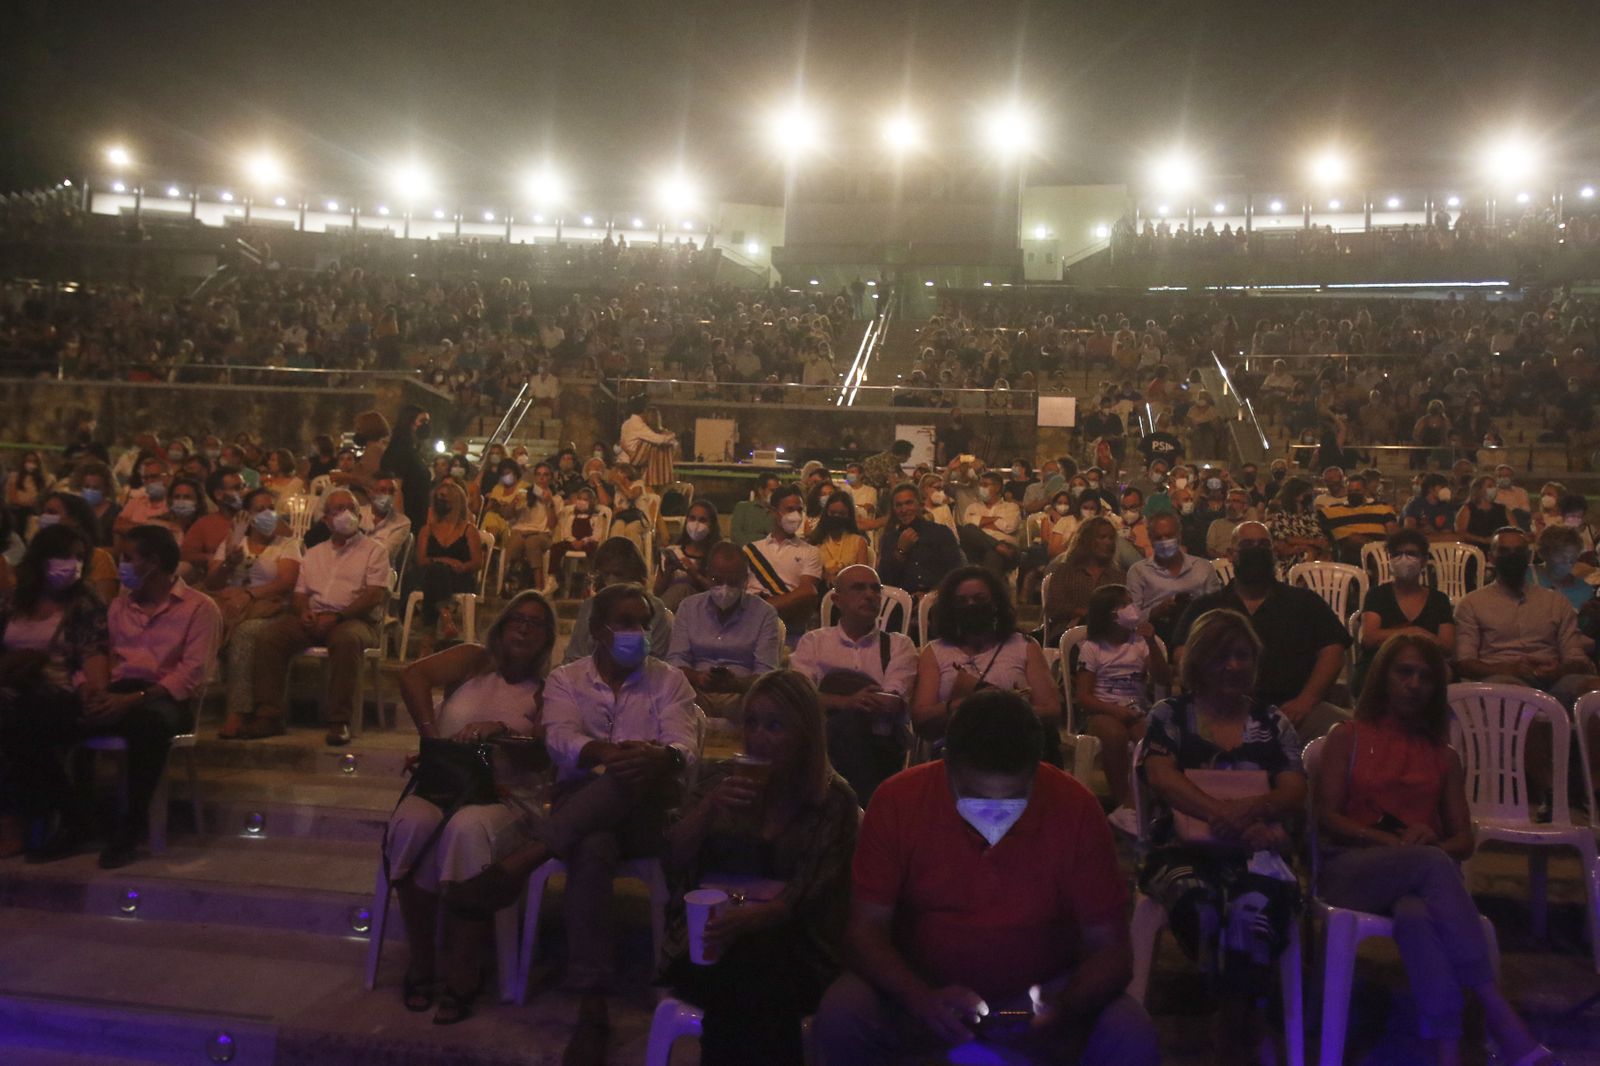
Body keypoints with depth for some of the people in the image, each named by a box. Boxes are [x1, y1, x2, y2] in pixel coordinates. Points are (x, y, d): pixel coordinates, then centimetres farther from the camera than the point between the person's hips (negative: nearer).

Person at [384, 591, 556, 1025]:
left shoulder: (545, 690, 11)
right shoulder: (473, 660, 13)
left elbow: (542, 758, -2)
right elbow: (412, 675, -3)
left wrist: (501, 731, -17)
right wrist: (430, 735, -12)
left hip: (502, 796, -1)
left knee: (468, 829, -36)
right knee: (413, 824, -33)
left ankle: (460, 976, -25)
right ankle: (420, 962, -15)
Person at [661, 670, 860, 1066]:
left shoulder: (833, 801, 4)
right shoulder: (722, 781, 14)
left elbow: (807, 893, -6)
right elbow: (673, 862, 8)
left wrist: (748, 919, -24)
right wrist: (708, 808, -9)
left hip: (790, 943, -1)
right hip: (707, 931, 2)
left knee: (753, 966, -34)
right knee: (734, 973, -32)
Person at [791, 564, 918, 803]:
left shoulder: (899, 645, 19)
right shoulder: (814, 641, 20)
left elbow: (897, 704, 0)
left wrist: (828, 700, -12)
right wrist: (846, 702, -20)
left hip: (881, 747, 0)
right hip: (821, 740, 0)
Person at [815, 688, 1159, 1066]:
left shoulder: (1076, 809, -16)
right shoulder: (898, 801, -16)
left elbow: (1109, 947, -11)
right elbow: (867, 929, -13)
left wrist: (1064, 1008, -31)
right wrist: (922, 998, -32)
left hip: (1039, 992, 0)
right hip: (920, 989, 0)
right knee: (840, 1018, -28)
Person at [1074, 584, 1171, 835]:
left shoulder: (1141, 643, 13)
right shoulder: (1092, 648, 4)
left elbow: (1164, 680, 1)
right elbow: (1083, 695, -3)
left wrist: (1151, 643, -9)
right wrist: (1114, 710, -19)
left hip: (1137, 711, 2)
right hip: (1102, 713, -2)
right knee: (1115, 733, -38)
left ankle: (1128, 806, -29)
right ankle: (1122, 801, -24)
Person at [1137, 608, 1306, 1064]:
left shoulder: (1272, 722, 19)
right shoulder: (1170, 715, 13)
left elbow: (1295, 793, 7)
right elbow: (1162, 778, -3)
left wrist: (1251, 810, -17)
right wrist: (1225, 814, -21)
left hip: (1256, 852, 1)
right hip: (1184, 850, -1)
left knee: (1255, 905, -37)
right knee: (1196, 900, -38)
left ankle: (1229, 1025, -17)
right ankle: (1244, 1018, -13)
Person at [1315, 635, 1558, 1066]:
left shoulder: (1444, 757, 23)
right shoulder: (1348, 737, 13)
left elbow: (1463, 840, 14)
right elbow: (1327, 817, 1)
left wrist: (1430, 842, -11)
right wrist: (1389, 842, -15)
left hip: (1418, 879, 2)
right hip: (1349, 872, -2)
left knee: (1414, 912, -39)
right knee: (1431, 863, -37)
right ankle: (1499, 1013, -41)